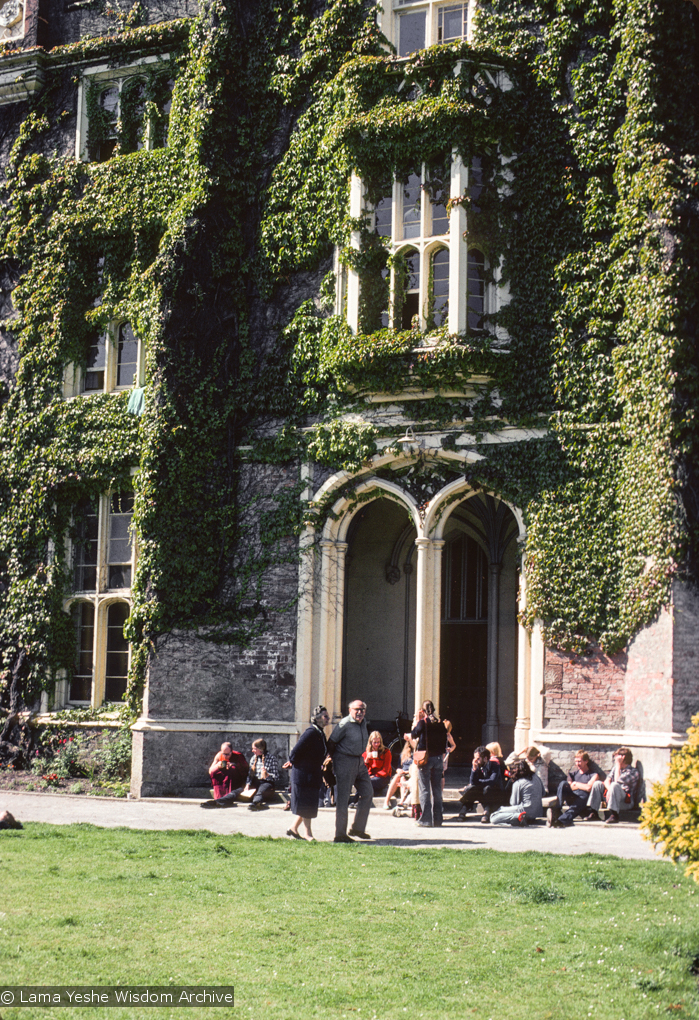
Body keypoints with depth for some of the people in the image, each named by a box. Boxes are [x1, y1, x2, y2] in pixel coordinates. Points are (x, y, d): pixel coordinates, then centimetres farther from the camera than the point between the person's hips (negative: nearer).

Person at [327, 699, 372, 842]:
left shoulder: (363, 724, 8)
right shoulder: (344, 724, -16)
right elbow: (331, 743, -10)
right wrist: (335, 759, -3)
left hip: (359, 761, 8)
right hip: (345, 762, -8)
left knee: (367, 793, 10)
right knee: (343, 798, -4)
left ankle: (357, 828, 21)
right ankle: (340, 834, 2)